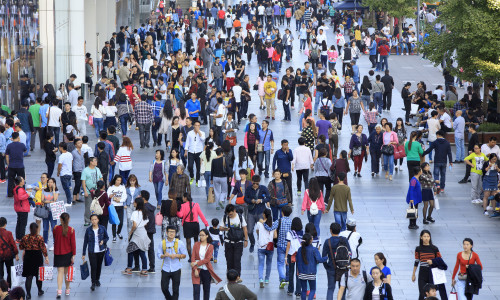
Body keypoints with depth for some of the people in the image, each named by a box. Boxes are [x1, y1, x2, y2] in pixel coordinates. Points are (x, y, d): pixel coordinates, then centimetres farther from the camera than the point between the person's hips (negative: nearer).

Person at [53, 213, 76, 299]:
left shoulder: (56, 228, -7)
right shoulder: (71, 230, -10)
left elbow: (55, 240, 6)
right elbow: (73, 243, -8)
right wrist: (73, 255, -4)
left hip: (58, 253, 0)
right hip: (68, 253, 0)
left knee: (60, 272, -2)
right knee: (67, 272, 15)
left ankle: (59, 291, -17)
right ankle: (67, 290, 26)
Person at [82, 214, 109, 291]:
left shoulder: (102, 228, -3)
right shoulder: (88, 230, -5)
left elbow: (107, 237, 10)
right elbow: (85, 241, 0)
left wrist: (103, 241, -15)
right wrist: (83, 253, 2)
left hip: (101, 251, 2)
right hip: (92, 251, -2)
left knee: (99, 266, 13)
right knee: (93, 266, -10)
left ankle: (97, 280, 34)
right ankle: (93, 283, -5)